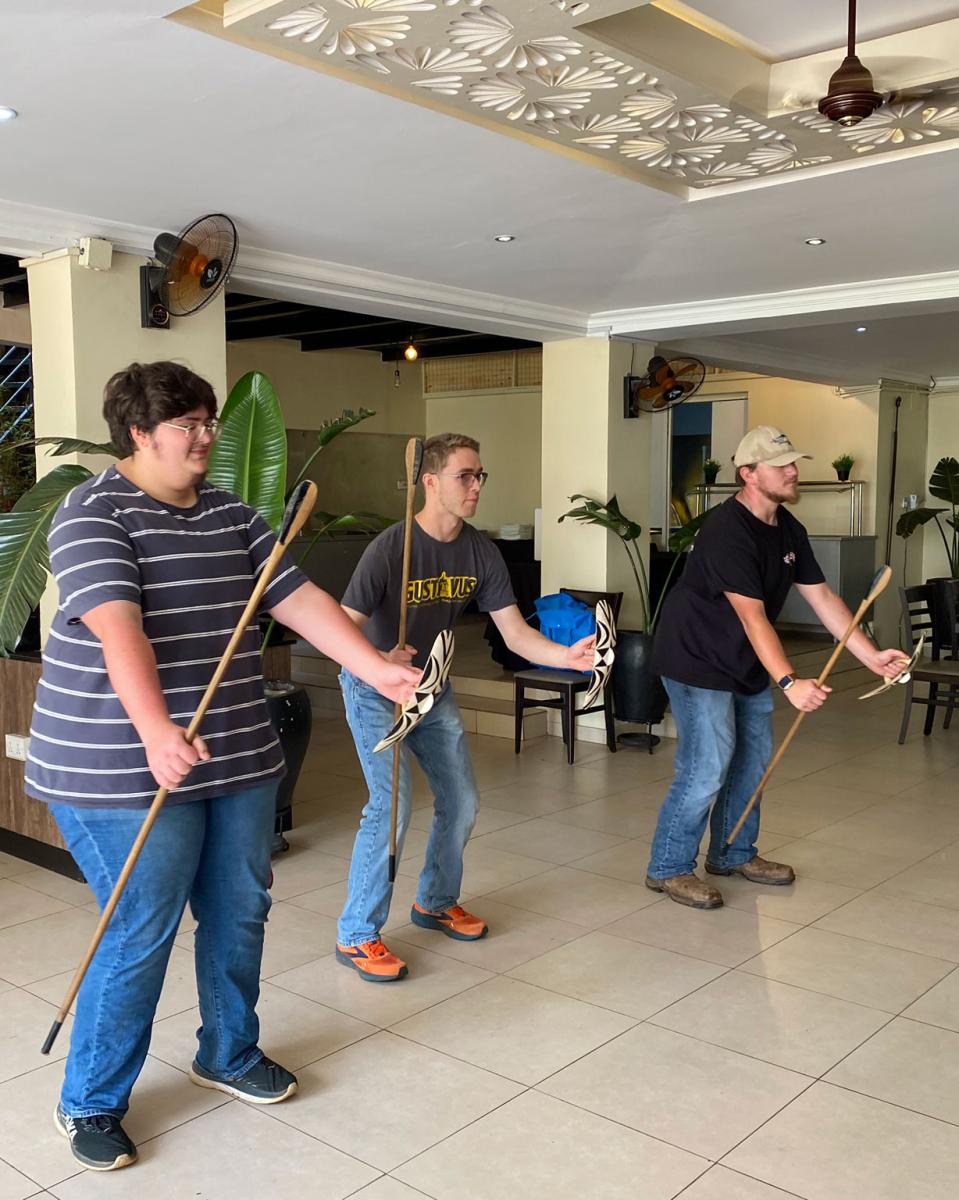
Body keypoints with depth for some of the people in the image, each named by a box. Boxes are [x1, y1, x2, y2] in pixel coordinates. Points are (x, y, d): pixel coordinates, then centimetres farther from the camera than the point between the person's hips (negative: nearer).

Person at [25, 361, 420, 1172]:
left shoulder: (231, 515, 10)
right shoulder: (93, 513, -12)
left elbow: (301, 600, 4)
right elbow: (118, 628, -27)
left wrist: (377, 668, -6)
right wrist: (156, 732, -40)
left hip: (240, 759, 7)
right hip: (126, 769, -7)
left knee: (239, 916, 15)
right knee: (140, 938, -1)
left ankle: (229, 1055, 38)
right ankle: (90, 1104, 21)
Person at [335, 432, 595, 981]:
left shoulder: (481, 552, -9)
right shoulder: (390, 548, -26)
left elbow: (516, 633, -11)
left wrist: (567, 655, -30)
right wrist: (381, 661, -50)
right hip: (374, 687, -6)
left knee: (462, 801, 10)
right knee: (393, 804, -16)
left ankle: (436, 901, 35)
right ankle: (357, 935, 0)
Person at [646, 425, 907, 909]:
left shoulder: (789, 530, 4)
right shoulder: (726, 532, -25)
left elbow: (822, 597, 4)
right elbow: (753, 616, -33)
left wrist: (871, 656, -1)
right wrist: (789, 683, -40)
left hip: (746, 664, 10)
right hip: (697, 660, -9)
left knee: (754, 755, 15)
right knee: (707, 766, -10)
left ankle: (733, 854, 31)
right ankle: (668, 868, 5)